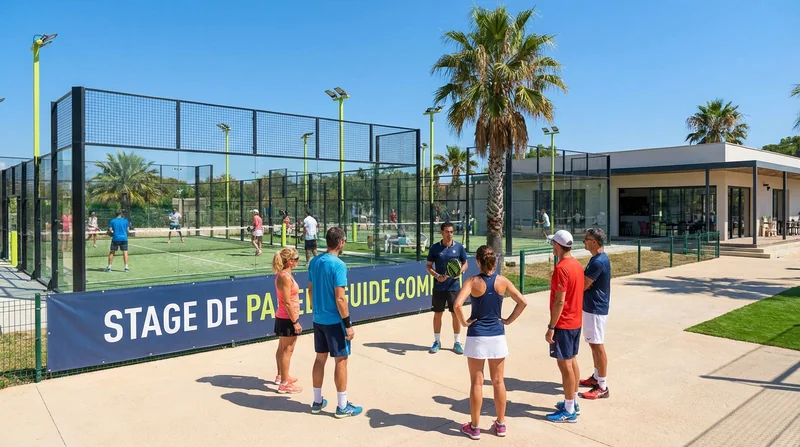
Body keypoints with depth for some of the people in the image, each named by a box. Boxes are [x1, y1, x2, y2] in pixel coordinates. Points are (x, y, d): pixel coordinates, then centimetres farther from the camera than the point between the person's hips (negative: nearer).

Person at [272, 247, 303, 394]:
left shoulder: (283, 274, 7)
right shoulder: (285, 277, -23)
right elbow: (287, 303, -24)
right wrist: (295, 322, -20)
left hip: (283, 318, 10)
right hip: (287, 319, -10)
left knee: (282, 349, 21)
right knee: (287, 350, -1)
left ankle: (281, 376, 35)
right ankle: (284, 384, 7)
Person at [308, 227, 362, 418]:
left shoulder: (314, 261, 4)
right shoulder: (338, 265, -19)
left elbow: (310, 290, 12)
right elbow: (340, 298, -20)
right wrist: (348, 324, -14)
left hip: (318, 319, 7)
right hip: (334, 320, -7)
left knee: (320, 358, 16)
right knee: (341, 360, 4)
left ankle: (317, 402, 27)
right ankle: (342, 406, 13)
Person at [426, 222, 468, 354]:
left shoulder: (459, 247, 0)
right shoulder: (435, 248, -2)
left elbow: (465, 263, 8)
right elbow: (428, 266, 4)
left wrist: (460, 271, -14)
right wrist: (436, 275, -14)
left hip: (454, 287, 0)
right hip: (439, 287, 0)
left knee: (456, 314, 4)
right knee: (437, 314, 7)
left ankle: (457, 342, 17)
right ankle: (437, 341, 21)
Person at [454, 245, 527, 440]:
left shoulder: (473, 282, -12)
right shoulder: (502, 281, -3)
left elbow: (457, 304, -25)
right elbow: (522, 302, -3)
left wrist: (464, 322, -10)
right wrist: (509, 320, 5)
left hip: (477, 336, -3)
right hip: (497, 336, 3)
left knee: (477, 383, 6)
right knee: (498, 382, 14)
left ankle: (474, 427, 16)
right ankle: (500, 424, 25)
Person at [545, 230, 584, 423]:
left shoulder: (561, 268, -21)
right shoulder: (577, 265, 7)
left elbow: (559, 301, -23)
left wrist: (551, 327, -18)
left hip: (563, 323, -9)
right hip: (576, 321, 9)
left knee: (565, 365, -2)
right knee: (572, 361, 17)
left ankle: (569, 411, 7)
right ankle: (572, 403, 28)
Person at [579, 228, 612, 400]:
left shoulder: (599, 262, -22)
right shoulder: (598, 258, 11)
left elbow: (583, 285, -20)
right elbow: (587, 282, 14)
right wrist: (580, 278, -6)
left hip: (596, 309, -10)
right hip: (591, 307, 10)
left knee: (597, 346, -4)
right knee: (594, 345, 19)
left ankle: (602, 387, 4)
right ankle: (596, 377, 32)